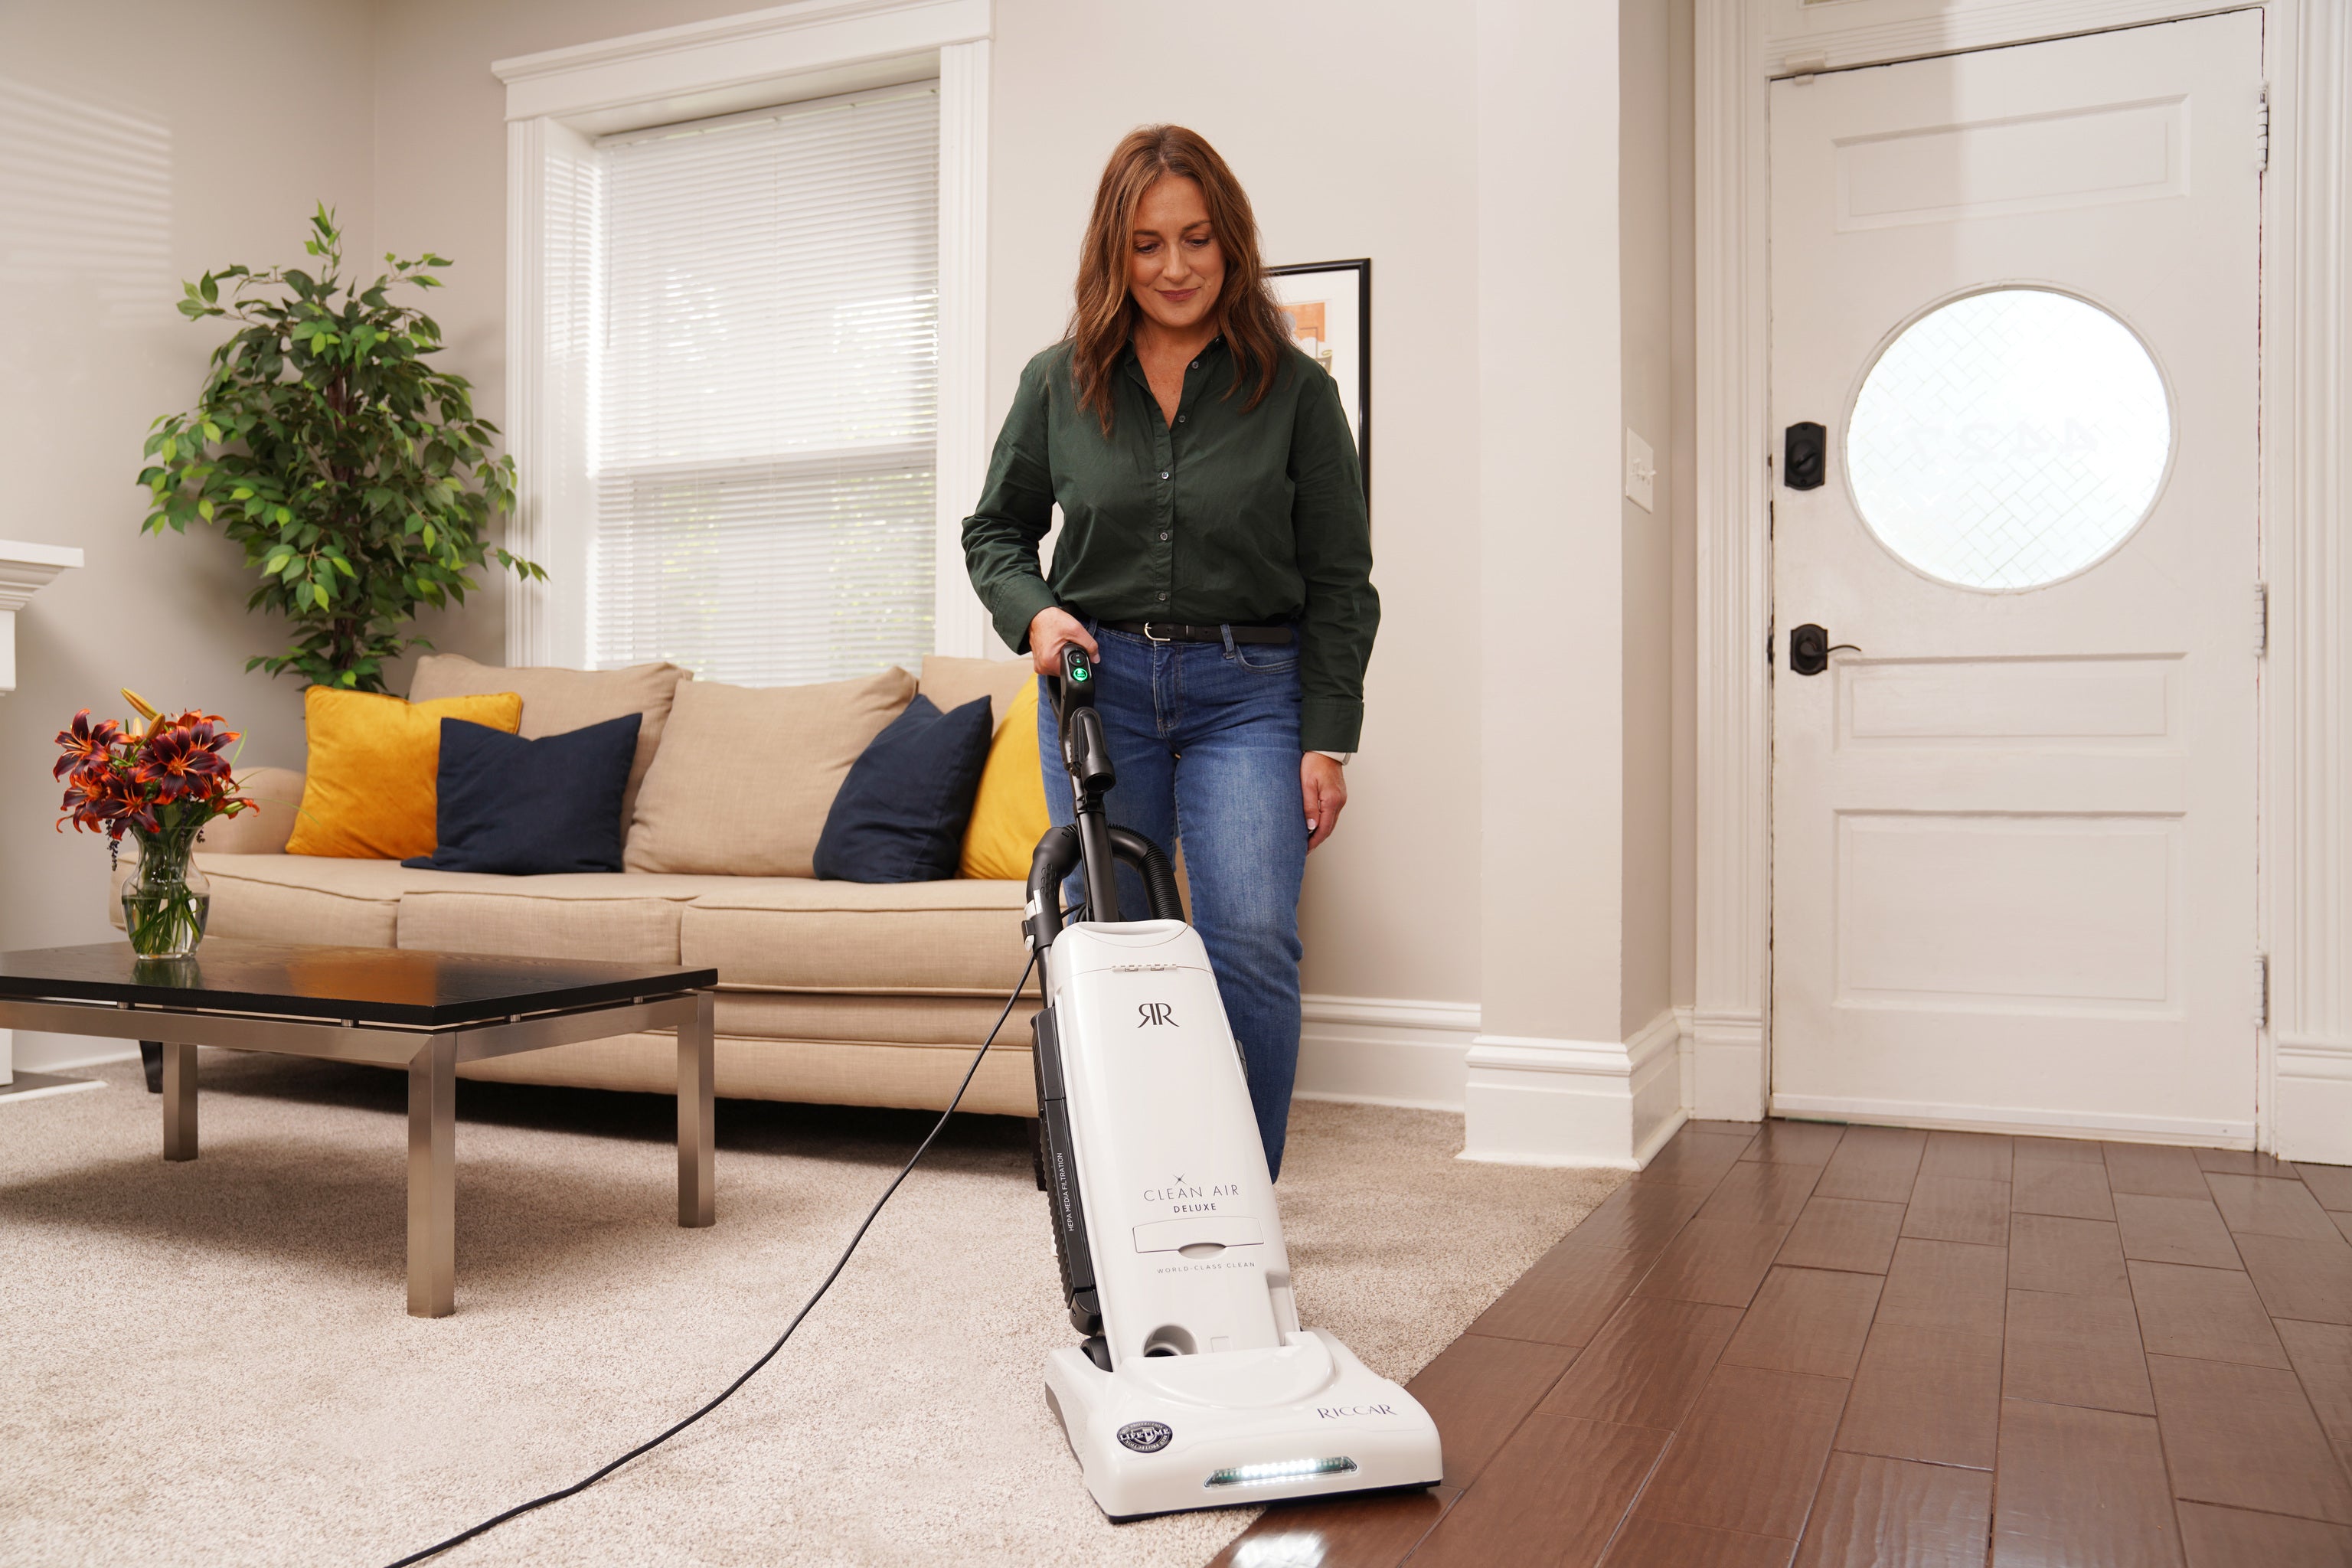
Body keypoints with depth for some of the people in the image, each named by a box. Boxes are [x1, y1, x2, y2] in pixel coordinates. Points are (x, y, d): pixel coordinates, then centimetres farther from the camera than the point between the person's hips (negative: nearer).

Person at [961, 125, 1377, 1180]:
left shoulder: (1294, 390, -1)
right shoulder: (1059, 382, 4)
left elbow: (1339, 580, 0)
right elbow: (994, 530, 15)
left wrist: (1326, 738, -6)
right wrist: (1033, 612, -6)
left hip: (1250, 691, -2)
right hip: (1098, 683, 2)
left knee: (1252, 943, -14)